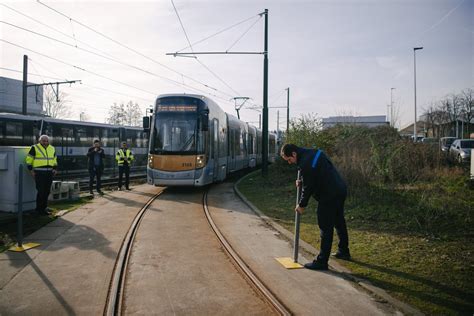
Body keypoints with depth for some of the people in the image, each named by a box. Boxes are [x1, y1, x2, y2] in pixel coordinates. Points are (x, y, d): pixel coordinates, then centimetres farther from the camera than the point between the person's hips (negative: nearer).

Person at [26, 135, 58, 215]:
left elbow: (54, 160, 23)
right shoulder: (35, 148, -3)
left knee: (47, 191, 8)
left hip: (49, 173, 5)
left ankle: (44, 207, 20)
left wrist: (54, 169, 12)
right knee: (41, 191, -7)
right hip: (39, 173, -5)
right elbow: (29, 159, -1)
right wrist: (31, 170, -6)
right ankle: (39, 209, 3)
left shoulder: (52, 149, 13)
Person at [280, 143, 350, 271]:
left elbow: (308, 187, -15)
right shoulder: (314, 152, 7)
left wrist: (302, 205, -1)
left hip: (329, 196, -10)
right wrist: (302, 181, 6)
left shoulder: (305, 164, -22)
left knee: (326, 228, -3)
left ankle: (322, 261, 4)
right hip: (340, 190, 10)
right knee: (339, 222, 23)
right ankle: (344, 252, 39)